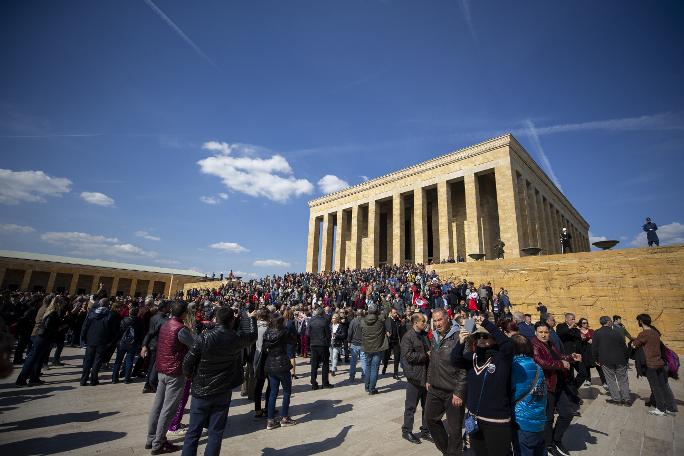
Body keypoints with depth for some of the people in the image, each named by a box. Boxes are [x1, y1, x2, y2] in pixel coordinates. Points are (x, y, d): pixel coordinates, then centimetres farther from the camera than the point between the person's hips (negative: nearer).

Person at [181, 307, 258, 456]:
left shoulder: (204, 338, -18)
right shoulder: (237, 338, -12)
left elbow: (187, 363, -12)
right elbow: (252, 336, 9)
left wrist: (190, 376, 9)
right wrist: (250, 317, 24)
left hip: (201, 392, 0)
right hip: (223, 393, 1)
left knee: (193, 432, 13)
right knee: (215, 433, 13)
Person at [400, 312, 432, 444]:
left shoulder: (425, 335, 10)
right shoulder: (408, 337, -14)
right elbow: (408, 355, -22)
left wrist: (431, 354, 1)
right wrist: (426, 356, -16)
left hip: (427, 376, 8)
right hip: (415, 377, -7)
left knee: (427, 406, 17)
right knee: (411, 406, 6)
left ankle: (425, 431, 32)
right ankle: (406, 431, 22)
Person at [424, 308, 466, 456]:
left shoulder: (458, 337, -19)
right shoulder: (435, 337, 6)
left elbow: (464, 367, -20)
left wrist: (459, 392, -19)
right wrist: (429, 380, 16)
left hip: (452, 393, -8)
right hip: (435, 389, 8)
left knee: (454, 429, 7)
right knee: (431, 419, 20)